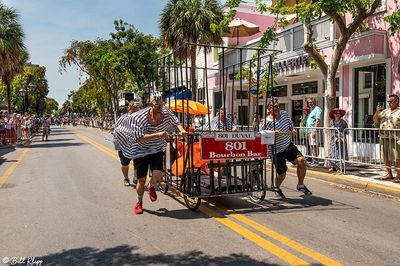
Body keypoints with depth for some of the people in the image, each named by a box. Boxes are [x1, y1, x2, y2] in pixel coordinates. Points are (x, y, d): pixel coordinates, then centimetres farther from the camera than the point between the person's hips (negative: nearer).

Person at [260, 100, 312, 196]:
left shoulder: (284, 114, 0)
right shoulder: (266, 123, -20)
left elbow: (290, 123, 17)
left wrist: (293, 130, -4)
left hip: (289, 146, 5)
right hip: (277, 151, -5)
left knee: (302, 161, -16)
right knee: (282, 174, 1)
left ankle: (300, 185, 5)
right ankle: (276, 187, 38)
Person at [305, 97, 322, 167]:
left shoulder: (317, 109, -5)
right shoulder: (310, 109, 23)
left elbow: (318, 120, -16)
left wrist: (314, 130, -22)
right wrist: (306, 114, 13)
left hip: (314, 130, -9)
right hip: (309, 130, 9)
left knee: (315, 145, -11)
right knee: (312, 145, 10)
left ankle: (316, 161, -11)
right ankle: (313, 160, 15)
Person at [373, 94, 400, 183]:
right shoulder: (384, 111, 15)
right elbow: (375, 121, 15)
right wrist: (377, 112, -1)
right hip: (384, 138, 6)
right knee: (386, 157, 11)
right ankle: (389, 174, 23)